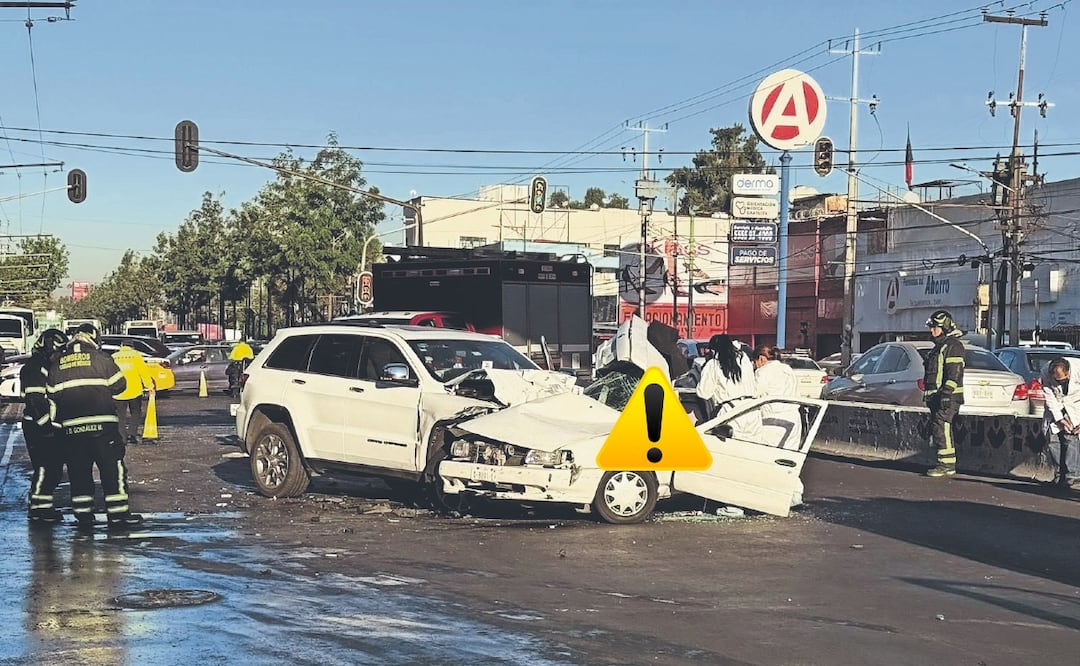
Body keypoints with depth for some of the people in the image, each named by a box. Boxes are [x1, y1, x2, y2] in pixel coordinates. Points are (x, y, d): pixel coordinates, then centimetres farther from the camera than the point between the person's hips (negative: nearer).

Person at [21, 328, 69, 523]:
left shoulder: (51, 368, 17)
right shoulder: (34, 369, -15)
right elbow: (35, 400, -22)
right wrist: (48, 425, -23)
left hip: (50, 428, 10)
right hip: (37, 427, -10)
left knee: (55, 467, 11)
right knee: (44, 467, -10)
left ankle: (45, 505, 20)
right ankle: (37, 508, -6)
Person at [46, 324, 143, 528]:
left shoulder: (56, 364, 9)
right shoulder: (101, 358, -3)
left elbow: (51, 395, 11)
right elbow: (119, 385, 2)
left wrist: (53, 422, 20)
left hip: (70, 427, 4)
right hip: (102, 424, -4)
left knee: (78, 471, 10)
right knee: (113, 468, 2)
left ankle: (83, 515, 11)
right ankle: (118, 513, 1)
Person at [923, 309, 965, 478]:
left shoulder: (952, 345, -11)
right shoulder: (939, 346, 22)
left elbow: (954, 373, -19)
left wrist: (946, 393, -26)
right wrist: (929, 395, 25)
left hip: (948, 397, -11)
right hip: (937, 397, 11)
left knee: (941, 429, -14)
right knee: (942, 431, 11)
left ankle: (946, 464, -13)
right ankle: (949, 465, 15)